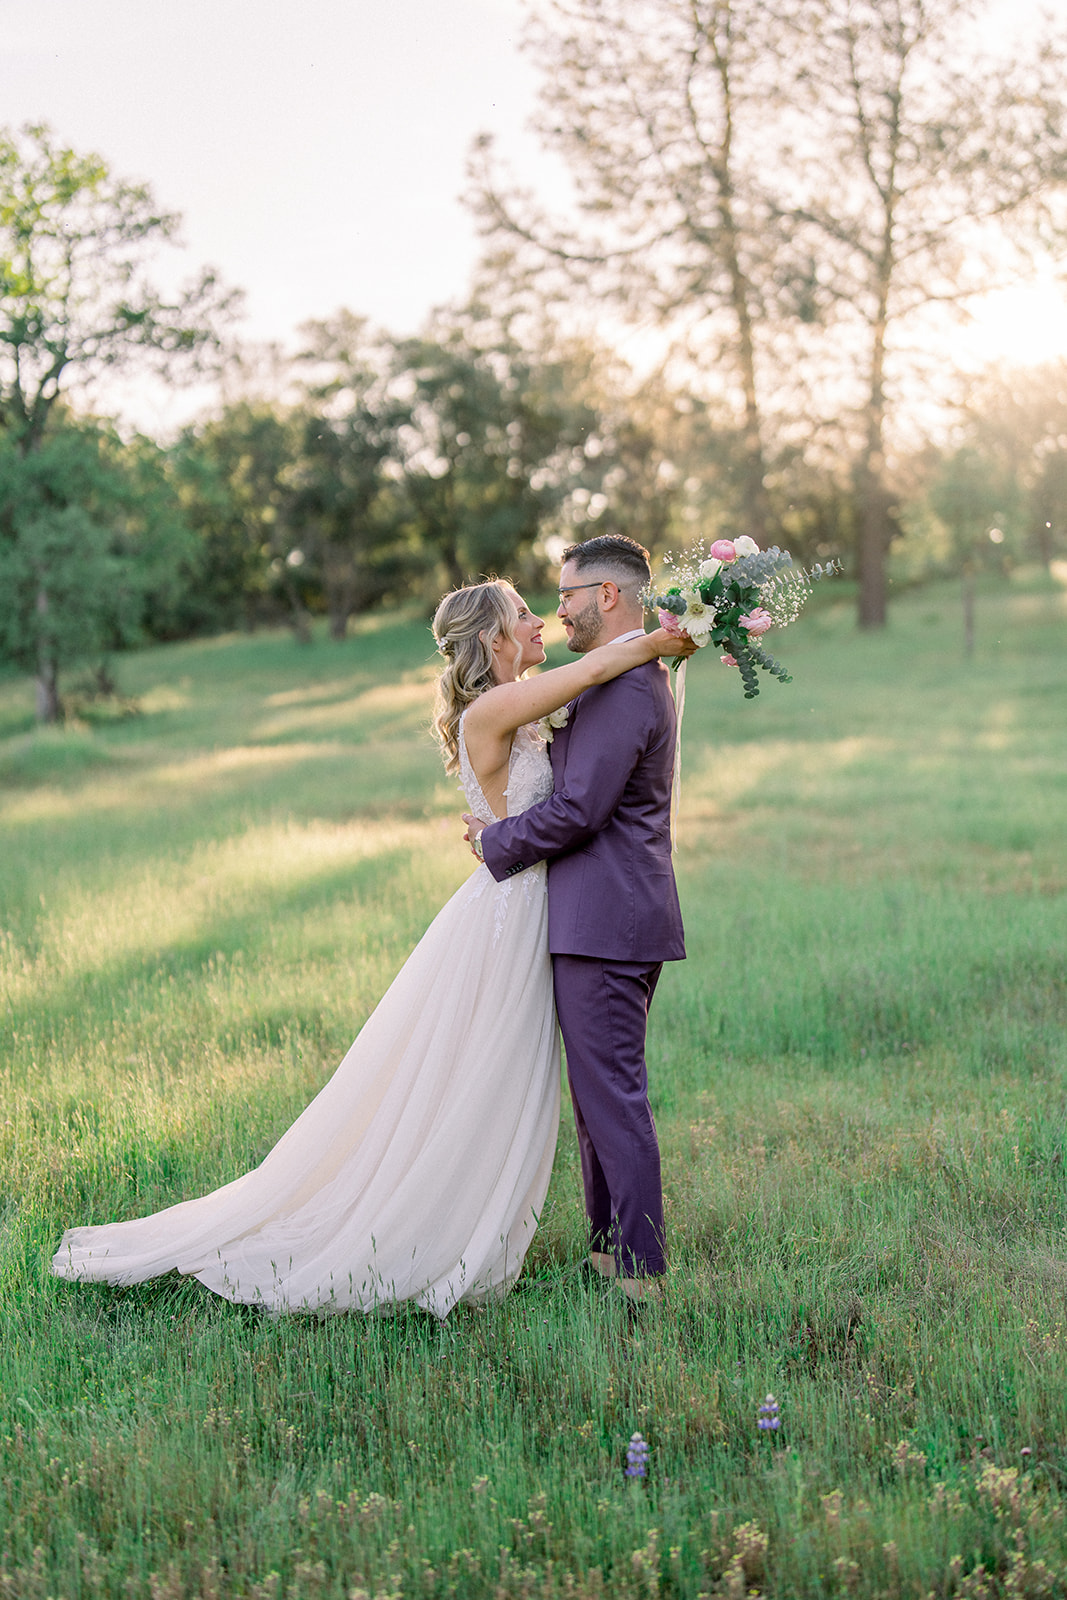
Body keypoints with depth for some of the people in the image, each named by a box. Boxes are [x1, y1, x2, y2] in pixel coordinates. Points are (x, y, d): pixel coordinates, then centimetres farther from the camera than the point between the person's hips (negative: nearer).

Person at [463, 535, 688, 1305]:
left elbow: (577, 810, -20)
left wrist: (494, 840, -6)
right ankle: (609, 1244, 25)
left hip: (606, 923, -11)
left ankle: (638, 1267, 1)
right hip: (610, 916, 11)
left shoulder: (624, 688, -17)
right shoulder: (638, 679, 17)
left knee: (612, 1091, -5)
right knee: (599, 1088, 16)